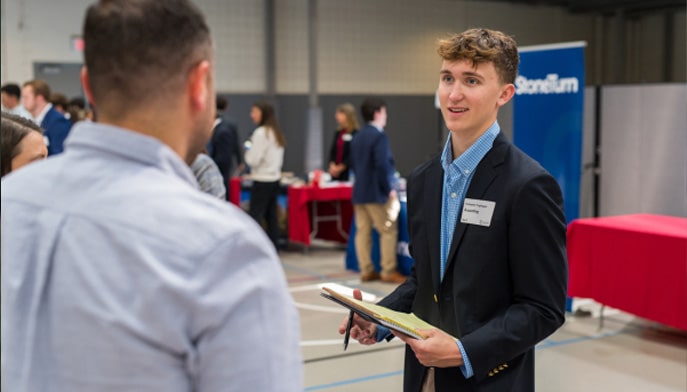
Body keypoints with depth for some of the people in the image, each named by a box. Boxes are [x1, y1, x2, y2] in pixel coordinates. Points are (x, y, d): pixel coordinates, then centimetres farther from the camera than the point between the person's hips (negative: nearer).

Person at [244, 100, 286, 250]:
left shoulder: (261, 132, -14)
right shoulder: (277, 133, 13)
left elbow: (253, 160, -16)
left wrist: (247, 154, 2)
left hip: (262, 181, -9)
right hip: (275, 178, 9)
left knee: (254, 216, -8)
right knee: (271, 216, 11)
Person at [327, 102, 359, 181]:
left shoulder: (355, 133, -11)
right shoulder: (338, 133, 12)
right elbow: (332, 151, 12)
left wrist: (340, 168, -10)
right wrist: (333, 166, -4)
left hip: (348, 173, -6)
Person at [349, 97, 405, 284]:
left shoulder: (357, 137, 13)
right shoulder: (379, 136, -14)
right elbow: (382, 165, -21)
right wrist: (390, 189, -14)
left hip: (359, 191, 8)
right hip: (377, 192, -8)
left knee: (362, 232, 6)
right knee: (389, 230, -1)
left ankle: (366, 271, 9)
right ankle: (388, 271, 0)